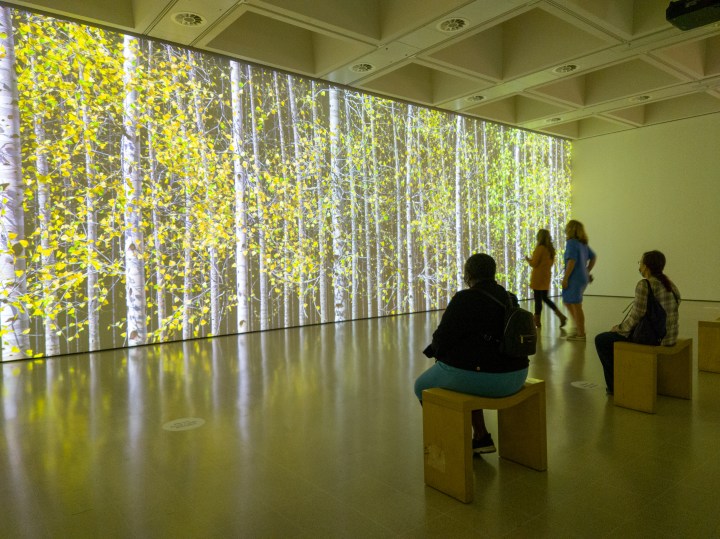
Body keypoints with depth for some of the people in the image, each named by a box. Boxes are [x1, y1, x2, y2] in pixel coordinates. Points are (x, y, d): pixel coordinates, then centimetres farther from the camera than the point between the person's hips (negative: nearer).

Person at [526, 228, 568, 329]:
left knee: (538, 299, 0)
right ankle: (561, 316, 10)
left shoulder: (540, 248, -16)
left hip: (538, 277, -8)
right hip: (546, 276, 8)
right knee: (545, 298, 18)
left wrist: (528, 259, 5)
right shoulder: (551, 249, 8)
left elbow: (534, 263, -15)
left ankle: (537, 321, 7)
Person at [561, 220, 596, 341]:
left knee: (576, 306, 0)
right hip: (583, 278, 9)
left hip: (574, 278, -9)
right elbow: (593, 257, 20)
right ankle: (578, 328, 23)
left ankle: (581, 334, 8)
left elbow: (572, 261, -23)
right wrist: (587, 271, 20)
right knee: (567, 302, 20)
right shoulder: (583, 243, 12)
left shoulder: (571, 243, -15)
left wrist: (565, 278, -19)